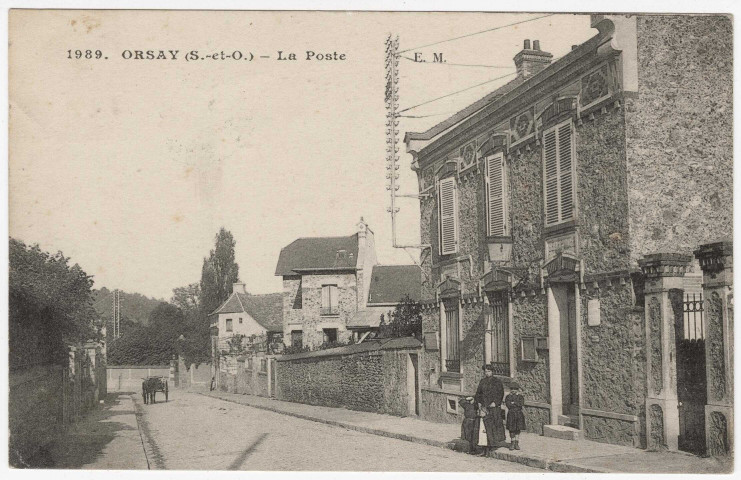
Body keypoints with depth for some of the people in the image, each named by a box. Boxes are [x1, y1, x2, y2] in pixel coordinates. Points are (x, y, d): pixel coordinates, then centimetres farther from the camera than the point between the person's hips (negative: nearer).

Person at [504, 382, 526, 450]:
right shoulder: (508, 396, 5)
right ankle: (512, 443, 8)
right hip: (511, 414, -1)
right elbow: (508, 405, -8)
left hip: (519, 414, 1)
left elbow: (522, 404, -9)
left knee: (518, 429, 3)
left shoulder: (520, 396, 7)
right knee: (512, 429, -1)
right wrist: (517, 404, -6)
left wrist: (513, 403, -7)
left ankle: (517, 443, 10)